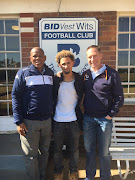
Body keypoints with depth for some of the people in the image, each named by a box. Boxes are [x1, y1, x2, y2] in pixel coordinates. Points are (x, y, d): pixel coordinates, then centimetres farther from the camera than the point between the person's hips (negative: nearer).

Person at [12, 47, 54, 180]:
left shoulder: (50, 73, 8)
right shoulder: (23, 73, -5)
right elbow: (15, 96, -7)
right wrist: (19, 121, -12)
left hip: (47, 120, 4)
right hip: (29, 122, -4)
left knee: (44, 152, 17)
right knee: (31, 156, 6)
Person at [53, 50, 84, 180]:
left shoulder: (79, 79, -3)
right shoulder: (55, 80, -6)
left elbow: (81, 99, 8)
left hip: (74, 120, 1)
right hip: (58, 121, 0)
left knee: (74, 149, 15)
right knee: (57, 149, 15)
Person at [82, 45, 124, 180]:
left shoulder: (112, 74, -6)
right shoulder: (85, 75, 6)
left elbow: (119, 97, -4)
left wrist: (111, 114, -8)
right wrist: (83, 112, 8)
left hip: (104, 119, -3)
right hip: (88, 118, 4)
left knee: (104, 151, 9)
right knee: (89, 149, 15)